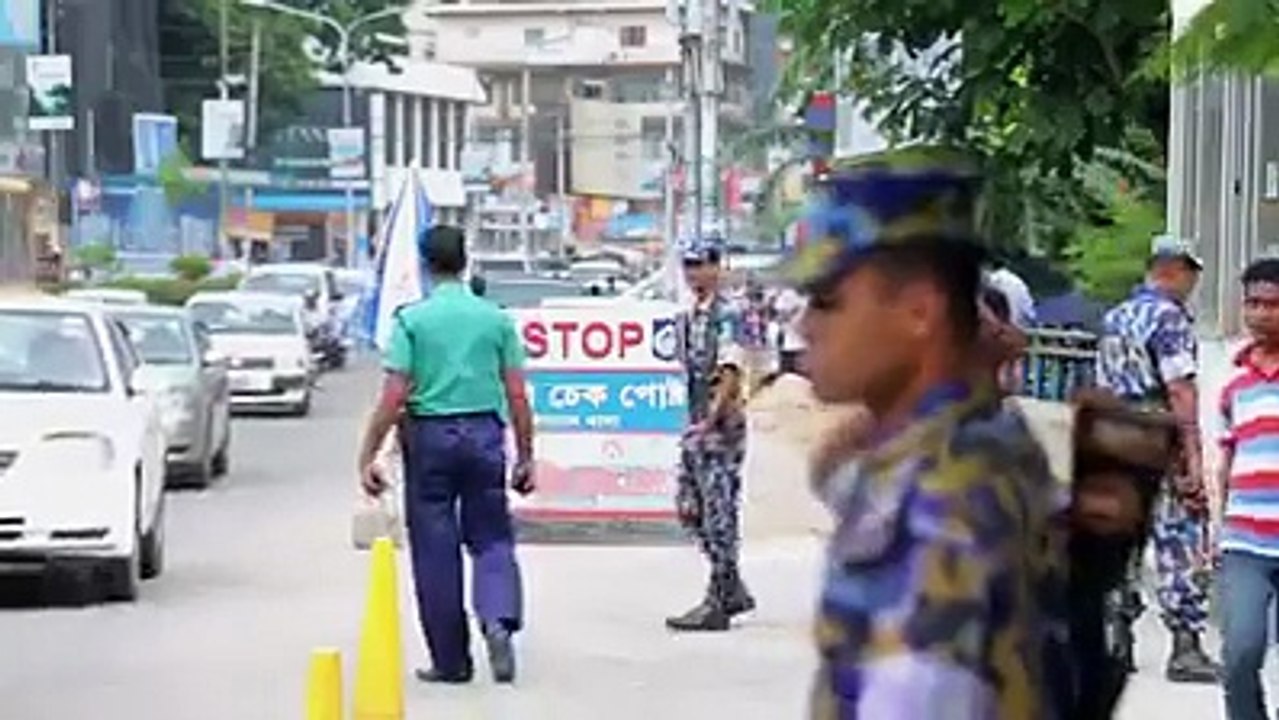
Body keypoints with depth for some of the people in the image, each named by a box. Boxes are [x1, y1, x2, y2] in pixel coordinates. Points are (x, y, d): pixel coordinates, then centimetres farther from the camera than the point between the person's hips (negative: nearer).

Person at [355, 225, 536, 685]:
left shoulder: (411, 319, -4)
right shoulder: (496, 318, 3)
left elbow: (395, 394, -9)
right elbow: (517, 396, 2)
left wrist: (367, 456, -5)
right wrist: (526, 457, 11)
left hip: (430, 436, -2)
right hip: (485, 432, 2)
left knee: (435, 551, 6)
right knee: (491, 539, 11)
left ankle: (451, 661, 11)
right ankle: (499, 621, -16)